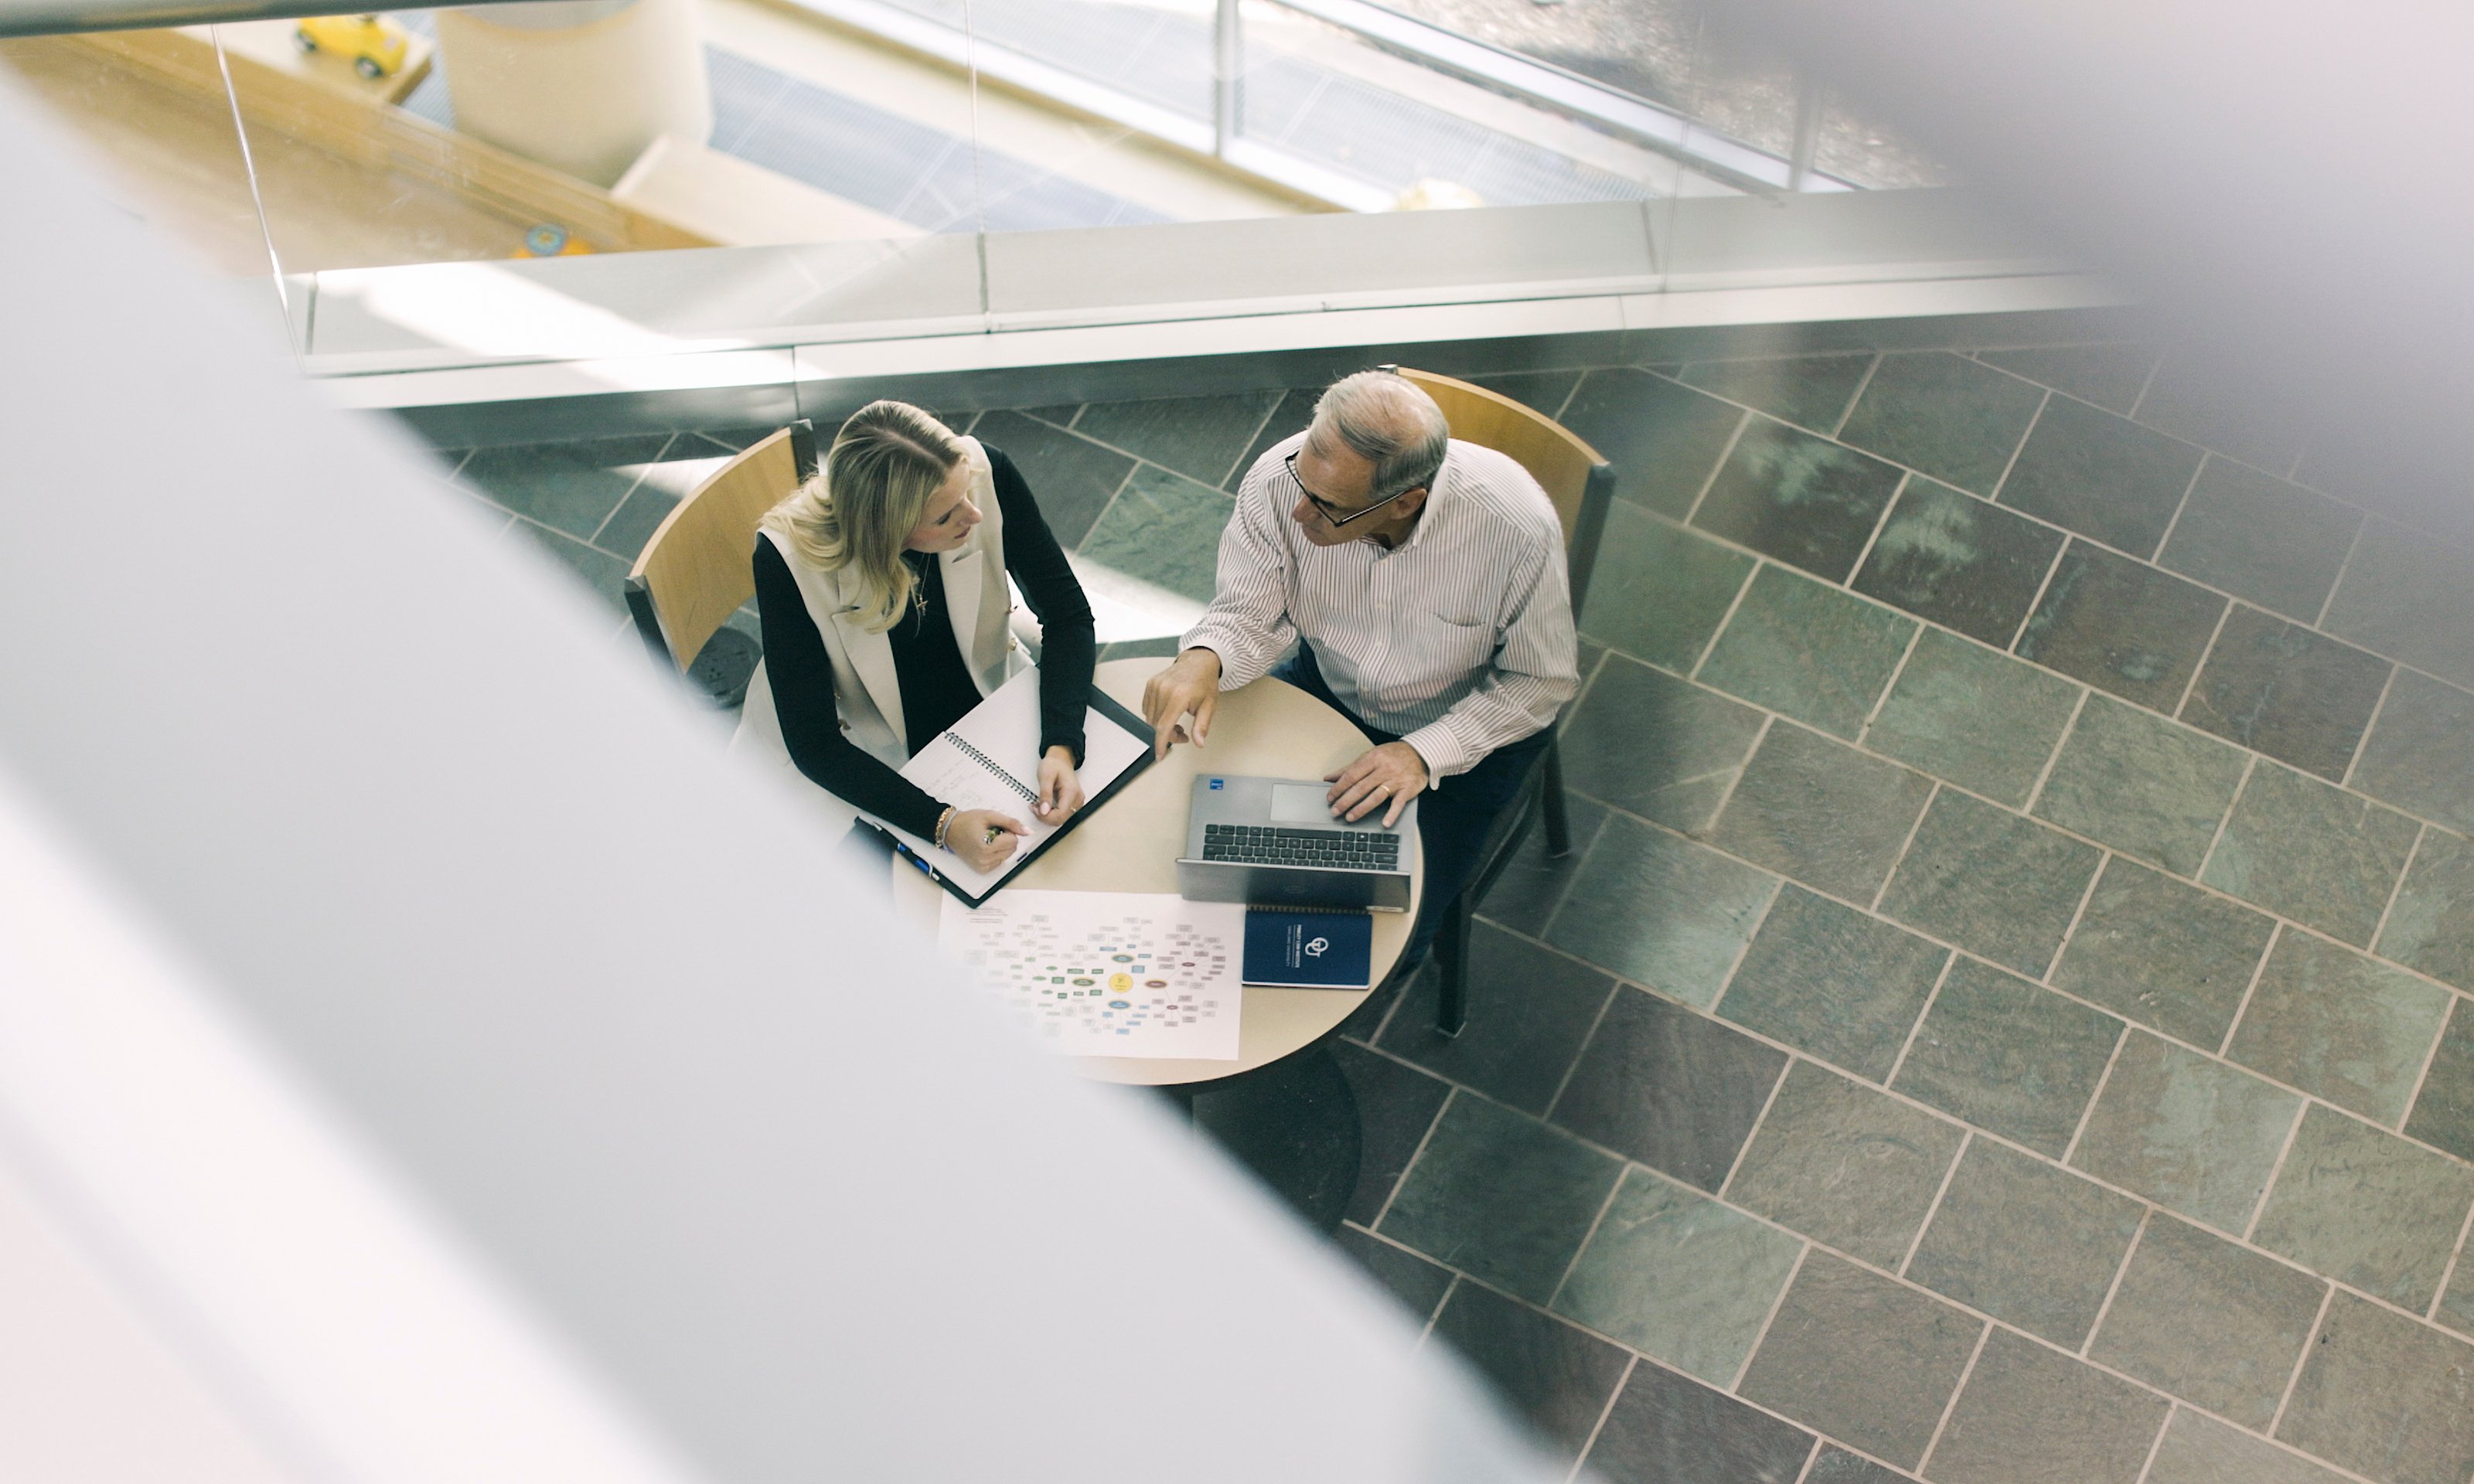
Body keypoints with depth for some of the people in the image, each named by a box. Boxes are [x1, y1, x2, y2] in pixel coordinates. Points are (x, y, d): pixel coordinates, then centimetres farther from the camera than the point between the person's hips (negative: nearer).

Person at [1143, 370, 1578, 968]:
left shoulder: (1517, 530, -34)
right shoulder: (1278, 480, -28)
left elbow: (1542, 681, -18)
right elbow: (1250, 613, -14)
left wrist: (1425, 754, -29)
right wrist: (1202, 659, -38)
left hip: (1467, 727, -3)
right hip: (1327, 688, 3)